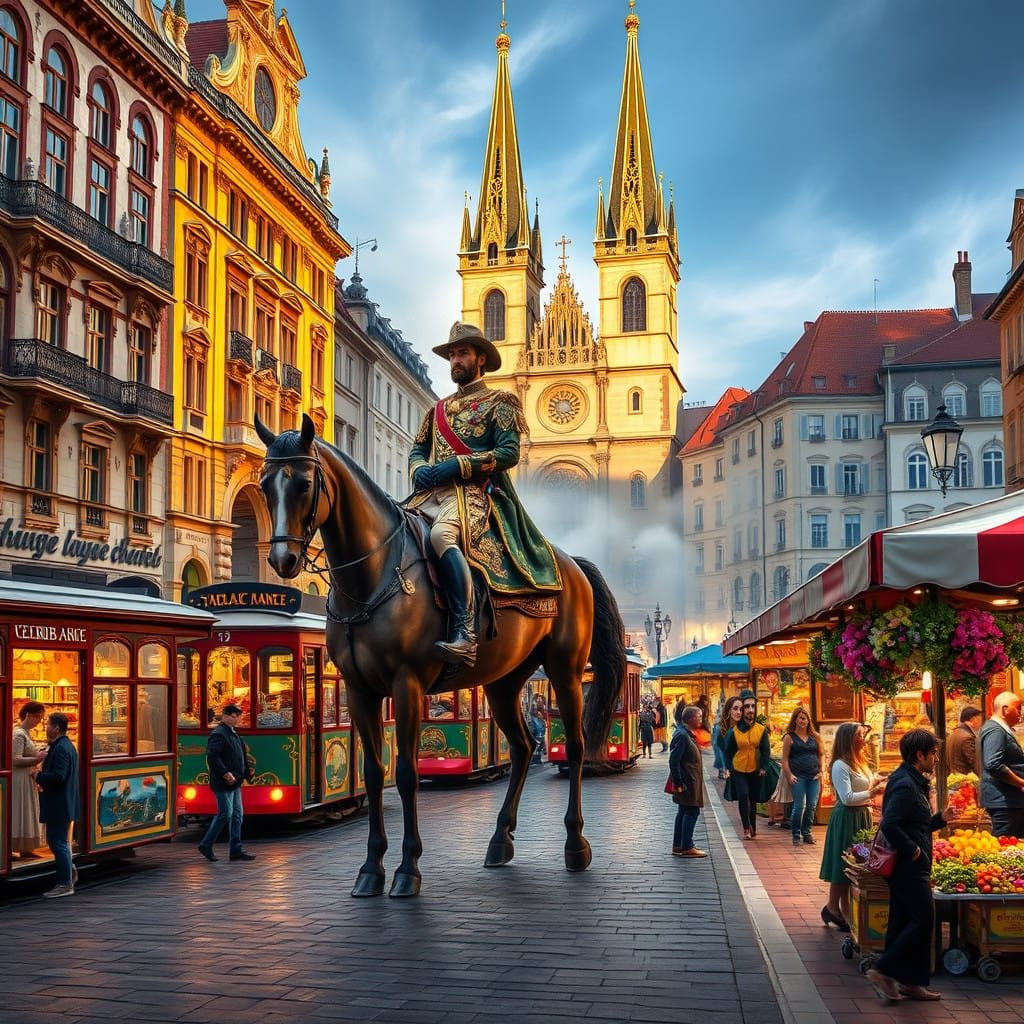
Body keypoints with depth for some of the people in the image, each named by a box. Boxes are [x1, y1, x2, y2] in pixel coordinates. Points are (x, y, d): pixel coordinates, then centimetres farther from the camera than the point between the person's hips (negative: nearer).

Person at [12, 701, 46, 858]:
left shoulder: (26, 733, 13)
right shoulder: (19, 734, -15)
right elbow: (16, 759, -22)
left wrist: (39, 756, 5)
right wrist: (37, 759, -23)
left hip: (28, 779, 10)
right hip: (20, 779, -10)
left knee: (29, 814, 12)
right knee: (19, 813, -4)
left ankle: (25, 848, 18)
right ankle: (12, 849, 2)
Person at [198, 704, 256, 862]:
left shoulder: (234, 734, 17)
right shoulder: (218, 734, -13)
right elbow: (212, 757, -23)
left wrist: (246, 772, 13)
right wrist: (225, 773, -27)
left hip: (235, 782, 10)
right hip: (223, 783, -10)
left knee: (237, 815, 9)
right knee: (225, 814, -8)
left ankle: (236, 850, 12)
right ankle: (206, 845, 6)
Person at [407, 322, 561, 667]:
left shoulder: (499, 402, 8)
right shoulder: (439, 409, 27)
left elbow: (509, 453, -5)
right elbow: (417, 450, 25)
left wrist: (455, 466, -13)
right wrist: (419, 470, 0)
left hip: (474, 493, -7)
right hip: (431, 493, 7)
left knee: (442, 534, -38)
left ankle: (465, 637, -46)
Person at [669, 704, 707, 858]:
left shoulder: (688, 734, 12)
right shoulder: (682, 735, -20)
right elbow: (673, 761, -23)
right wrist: (678, 783, -22)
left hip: (690, 781, 10)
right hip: (686, 782, -10)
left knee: (684, 812, 14)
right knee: (692, 812, -5)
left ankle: (678, 846, 20)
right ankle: (687, 847, 0)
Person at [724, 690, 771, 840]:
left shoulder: (761, 730, -2)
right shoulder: (734, 731, -5)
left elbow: (766, 751, 2)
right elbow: (728, 751, 4)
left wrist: (763, 768, -8)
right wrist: (729, 768, -4)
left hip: (755, 771, 2)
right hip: (738, 771, -1)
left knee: (753, 801, 10)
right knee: (743, 796, -18)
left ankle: (753, 829, 25)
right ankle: (747, 828, -11)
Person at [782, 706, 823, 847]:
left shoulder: (814, 737, 14)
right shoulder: (790, 737, 3)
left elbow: (820, 756, 18)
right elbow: (785, 759, 1)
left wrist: (820, 772, 6)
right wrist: (789, 775, -9)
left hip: (813, 777, 4)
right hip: (798, 776, -4)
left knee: (812, 805, 1)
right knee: (799, 805, -9)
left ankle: (806, 832, 16)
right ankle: (796, 834, 3)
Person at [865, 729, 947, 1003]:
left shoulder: (912, 782, 14)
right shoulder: (906, 785, -18)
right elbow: (889, 825, -28)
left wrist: (940, 819, 8)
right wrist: (914, 851, -19)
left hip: (907, 867, 10)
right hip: (909, 867, -10)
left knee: (903, 923, 12)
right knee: (923, 920, -7)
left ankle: (907, 980, 18)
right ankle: (883, 971, -3)